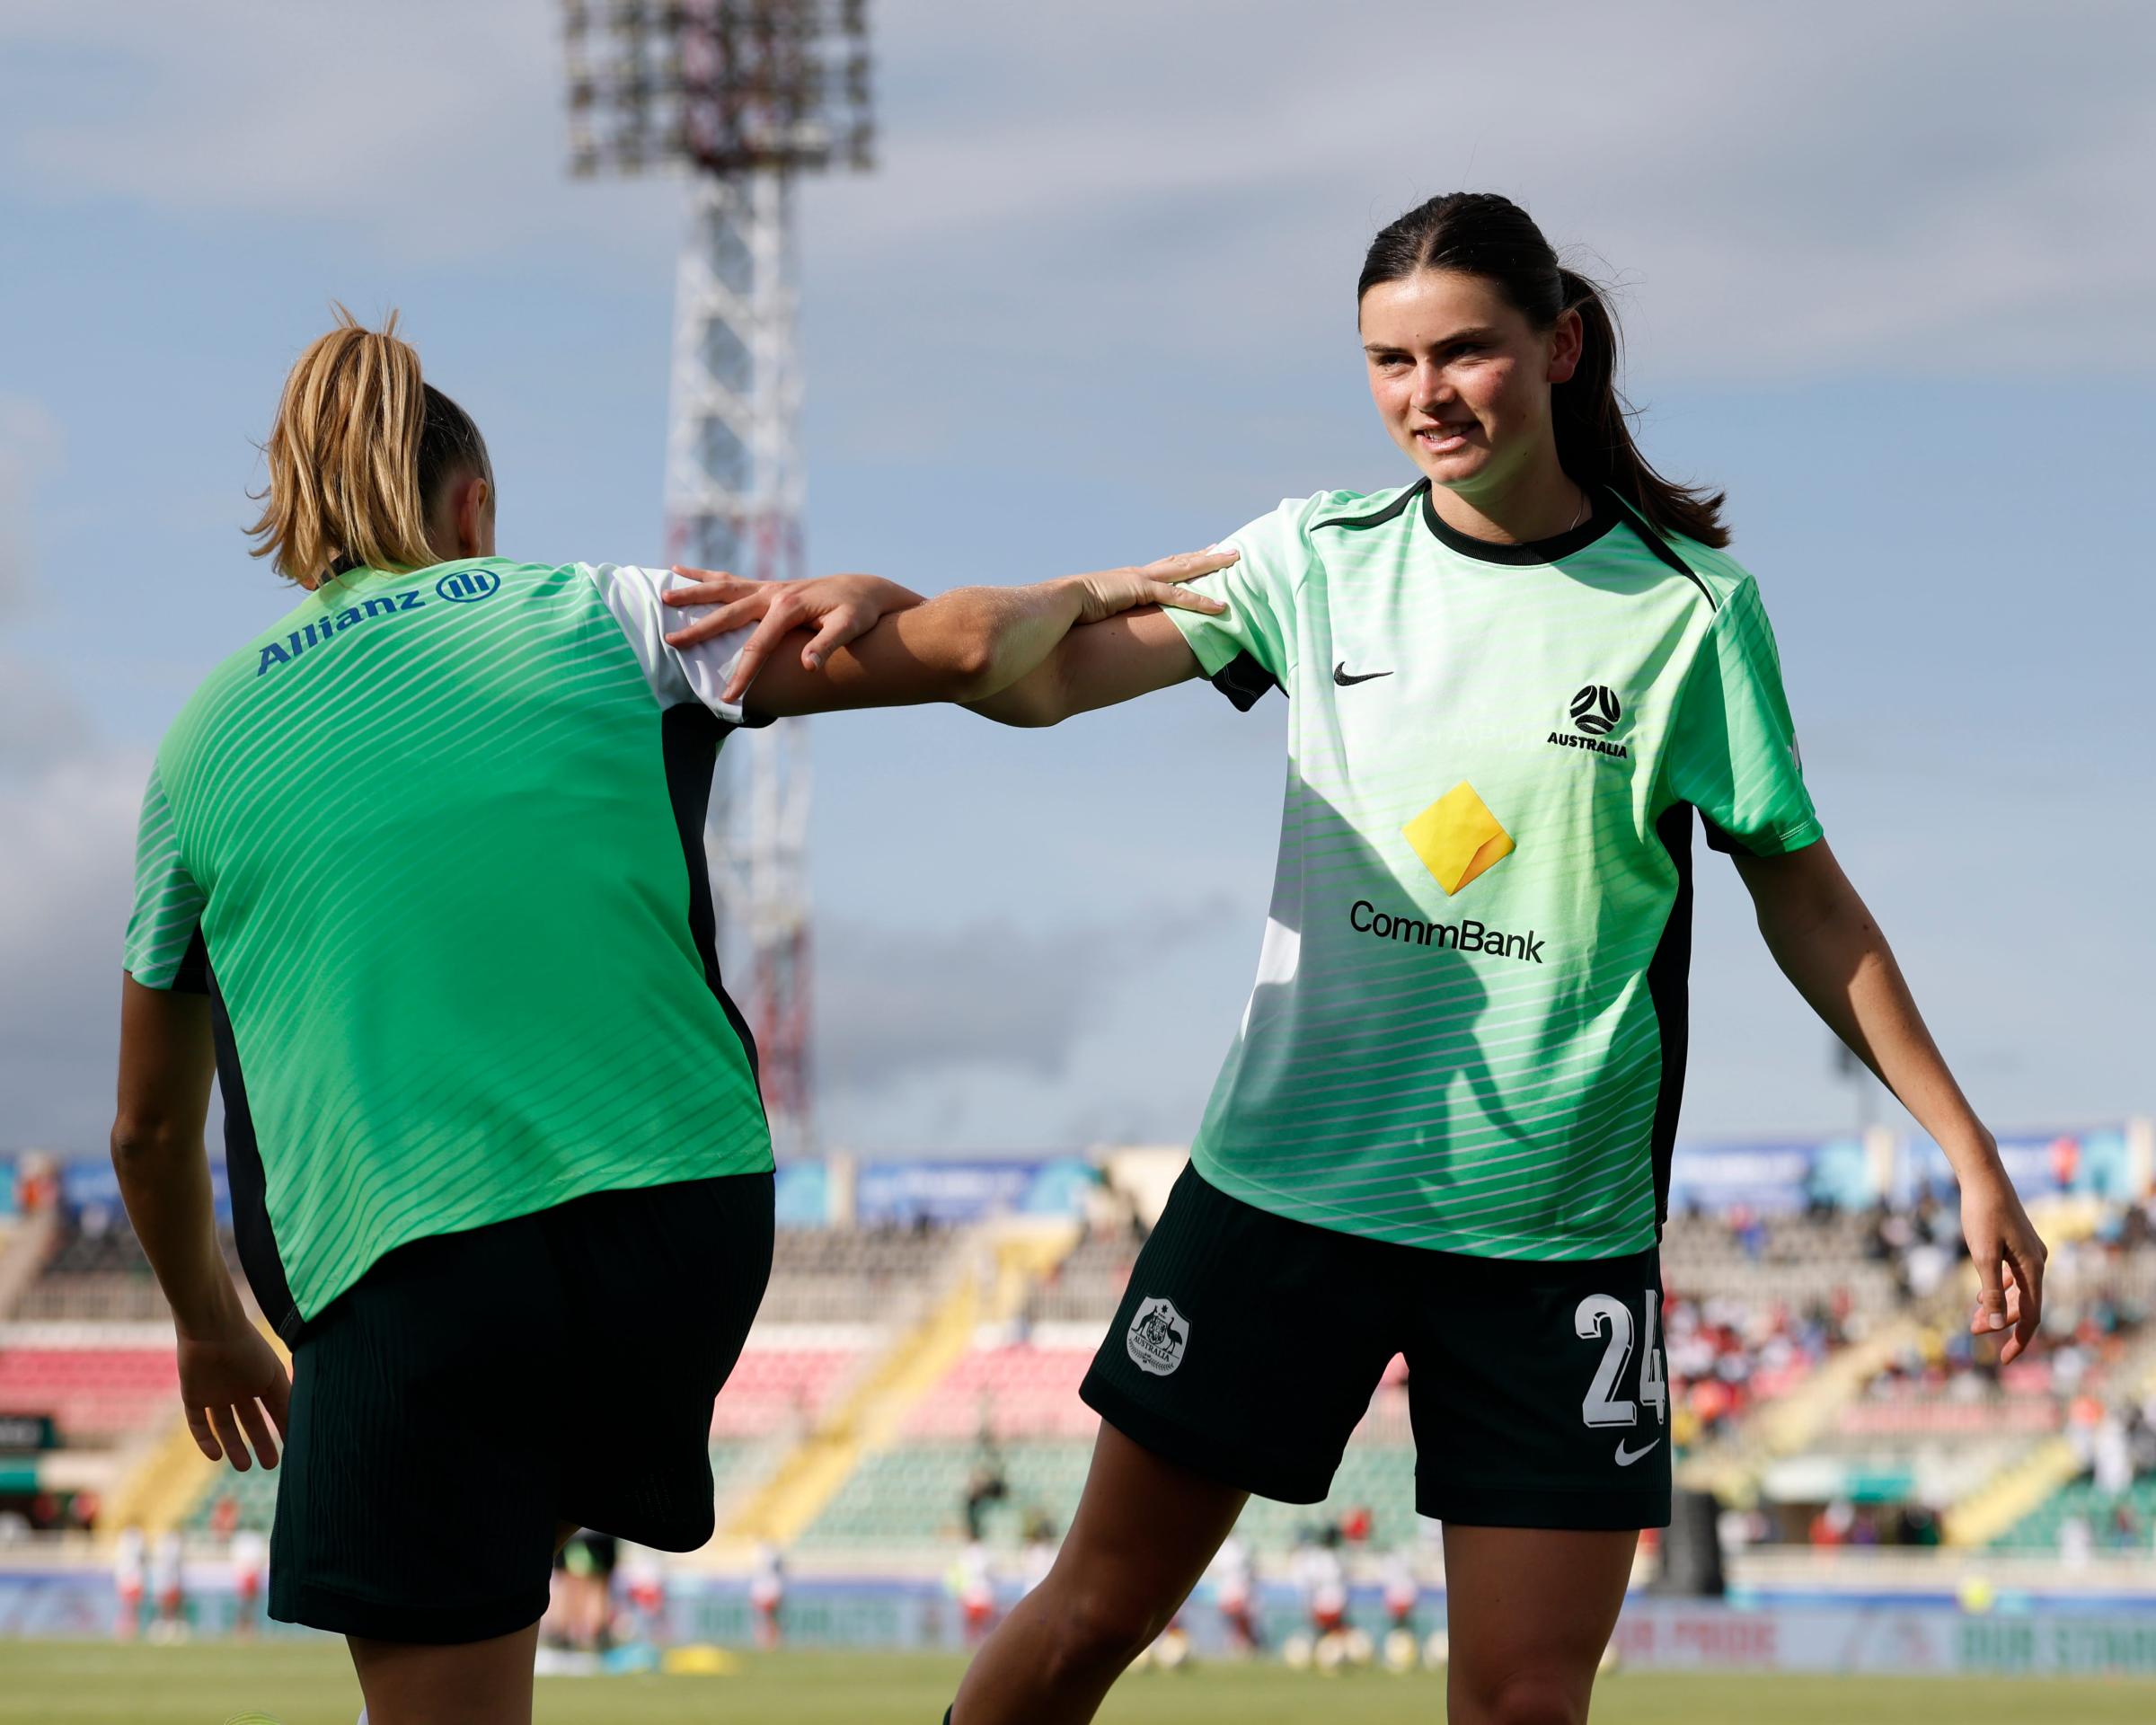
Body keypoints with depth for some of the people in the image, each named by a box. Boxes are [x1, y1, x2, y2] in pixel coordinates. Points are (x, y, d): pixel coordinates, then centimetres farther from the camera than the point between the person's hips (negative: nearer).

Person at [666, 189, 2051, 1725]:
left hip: (1554, 1226, -1)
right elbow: (1047, 669, -8)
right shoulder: (1325, 557, 1)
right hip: (1289, 1177, 1)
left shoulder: (1684, 608, -3)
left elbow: (1804, 897, 3)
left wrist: (1971, 1151, 1)